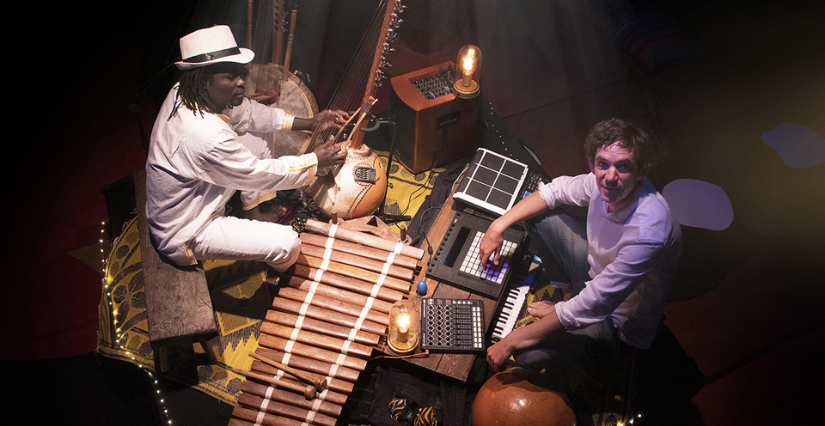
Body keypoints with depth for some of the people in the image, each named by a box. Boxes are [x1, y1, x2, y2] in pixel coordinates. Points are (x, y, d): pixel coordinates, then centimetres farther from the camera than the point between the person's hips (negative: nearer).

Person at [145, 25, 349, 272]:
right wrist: (315, 161, -14)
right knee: (287, 244, -17)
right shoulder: (208, 137, -38)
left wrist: (308, 123, -4)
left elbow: (246, 113, 1)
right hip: (183, 237, -9)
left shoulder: (184, 93, -9)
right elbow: (260, 174, -25)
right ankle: (275, 273, 21)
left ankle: (260, 216, 25)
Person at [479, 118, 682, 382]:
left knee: (529, 351, -27)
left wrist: (509, 343, -32)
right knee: (540, 215, 0)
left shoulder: (647, 230, -39)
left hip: (618, 321, -7)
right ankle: (570, 291, 16)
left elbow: (590, 307, -37)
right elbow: (554, 191, 2)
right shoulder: (604, 182, -19)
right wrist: (498, 225, -9)